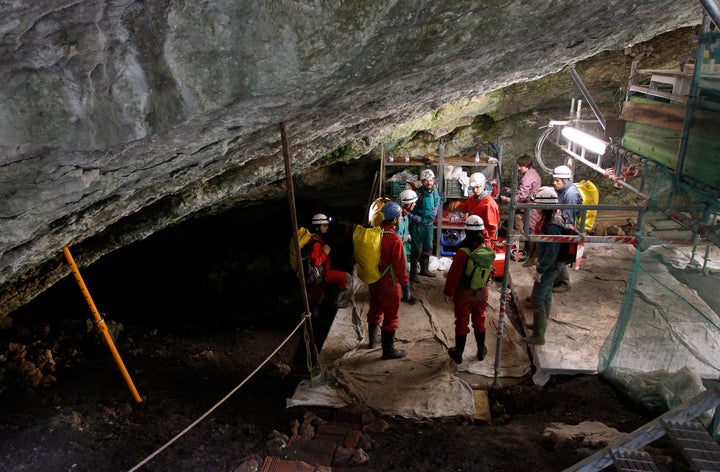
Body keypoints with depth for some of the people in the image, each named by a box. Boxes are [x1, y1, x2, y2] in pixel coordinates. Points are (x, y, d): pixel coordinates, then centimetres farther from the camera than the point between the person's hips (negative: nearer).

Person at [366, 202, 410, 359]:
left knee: (375, 309, 24)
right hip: (389, 284, -7)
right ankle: (388, 350, 18)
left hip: (373, 280, 8)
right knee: (391, 316, 7)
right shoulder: (395, 240, -25)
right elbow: (400, 266, -22)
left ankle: (373, 340, 43)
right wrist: (405, 284, -10)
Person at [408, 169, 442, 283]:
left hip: (429, 225, 7)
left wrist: (435, 211, 4)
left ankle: (424, 269, 39)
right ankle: (413, 273, 16)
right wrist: (416, 218, -19)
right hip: (417, 226, -7)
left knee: (428, 248, 20)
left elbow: (438, 202, 19)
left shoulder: (435, 192, -2)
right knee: (416, 250, 2)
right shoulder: (417, 193, -23)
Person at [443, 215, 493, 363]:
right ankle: (481, 351, 35)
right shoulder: (487, 249, -13)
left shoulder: (462, 252, -25)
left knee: (462, 322, 10)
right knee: (479, 321, 20)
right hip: (481, 293, 4)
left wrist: (449, 292, -7)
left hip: (464, 294, -4)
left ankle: (458, 354, 23)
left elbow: (453, 275, -18)